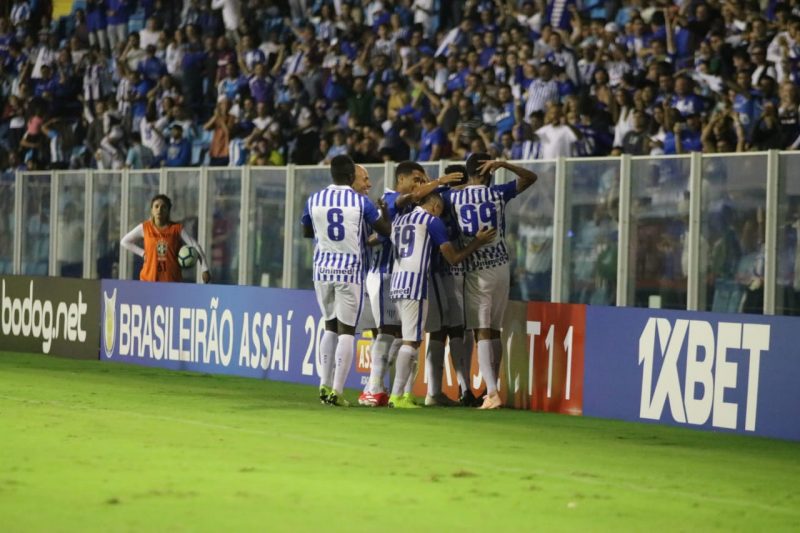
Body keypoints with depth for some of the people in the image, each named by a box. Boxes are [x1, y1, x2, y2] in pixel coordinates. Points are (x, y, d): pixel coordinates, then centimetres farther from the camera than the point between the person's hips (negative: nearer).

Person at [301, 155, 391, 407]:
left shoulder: (314, 200, 1)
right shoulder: (361, 202, -7)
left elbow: (306, 232, 18)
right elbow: (385, 230, 5)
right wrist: (384, 210, 23)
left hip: (323, 269, 3)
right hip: (350, 270, -3)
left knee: (330, 326, 18)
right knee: (346, 330, 0)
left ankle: (325, 385, 13)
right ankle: (336, 391, -6)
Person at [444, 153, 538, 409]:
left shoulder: (453, 198, -3)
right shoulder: (498, 194, 1)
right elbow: (531, 177, 14)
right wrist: (504, 164, 6)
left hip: (476, 271, -3)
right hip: (501, 267, 3)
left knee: (482, 333, -6)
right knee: (494, 331, 14)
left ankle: (491, 392, -19)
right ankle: (492, 389, 20)